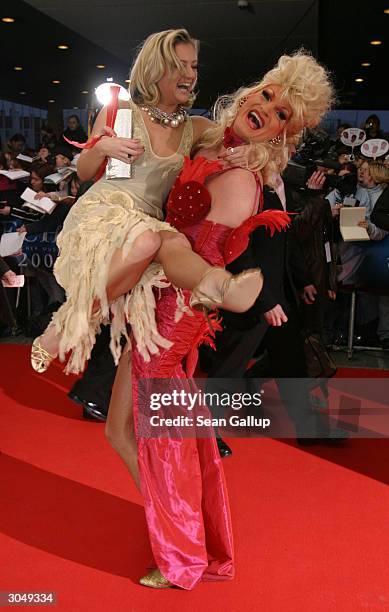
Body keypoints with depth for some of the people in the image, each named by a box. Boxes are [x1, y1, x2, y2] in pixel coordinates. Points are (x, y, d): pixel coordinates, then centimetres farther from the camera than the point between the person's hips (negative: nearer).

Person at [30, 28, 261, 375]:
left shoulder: (197, 128, 15)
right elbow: (84, 174, 12)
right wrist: (101, 148, -11)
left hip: (150, 222, 3)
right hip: (100, 212, -3)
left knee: (176, 243, -37)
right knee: (146, 240, -40)